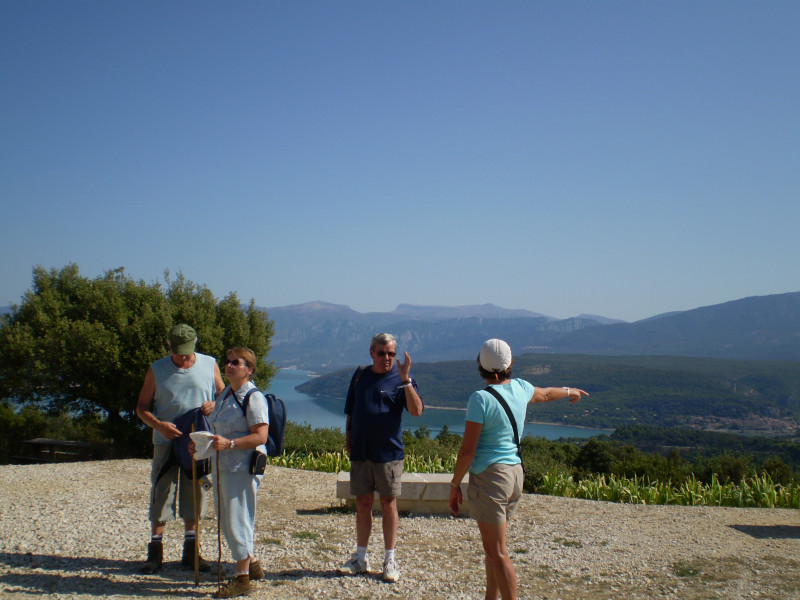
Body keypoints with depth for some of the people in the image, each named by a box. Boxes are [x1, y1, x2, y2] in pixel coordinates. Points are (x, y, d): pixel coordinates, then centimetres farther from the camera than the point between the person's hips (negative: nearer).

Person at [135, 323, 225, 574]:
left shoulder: (209, 365, 3)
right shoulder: (156, 370, 0)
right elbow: (141, 407, 3)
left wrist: (214, 406, -12)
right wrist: (159, 425, -16)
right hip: (166, 441, -1)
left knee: (194, 496, 8)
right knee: (161, 496, -1)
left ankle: (190, 551, 20)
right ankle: (155, 551, 11)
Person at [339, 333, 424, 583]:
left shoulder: (401, 379, -3)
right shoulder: (360, 375, 9)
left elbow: (416, 410, -18)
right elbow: (350, 412, 18)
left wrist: (405, 380, -26)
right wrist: (348, 436, 9)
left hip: (389, 452, -4)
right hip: (360, 451, 4)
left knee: (388, 504, 4)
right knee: (362, 504, 10)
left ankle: (390, 559, 15)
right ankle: (361, 557, 21)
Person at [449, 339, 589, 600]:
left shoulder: (480, 399, -16)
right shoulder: (520, 388, 4)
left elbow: (468, 450, -16)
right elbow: (545, 394, 28)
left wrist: (455, 485, -5)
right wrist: (568, 391, 49)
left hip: (489, 476, -8)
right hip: (515, 473, 8)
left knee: (497, 552, -3)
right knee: (492, 546, 19)